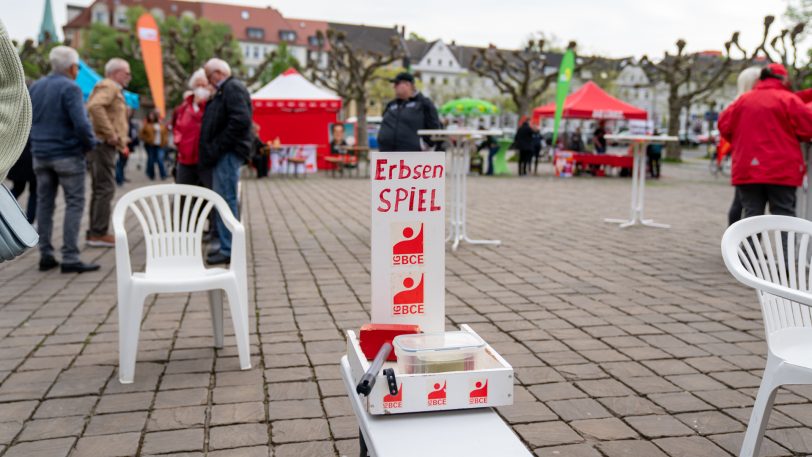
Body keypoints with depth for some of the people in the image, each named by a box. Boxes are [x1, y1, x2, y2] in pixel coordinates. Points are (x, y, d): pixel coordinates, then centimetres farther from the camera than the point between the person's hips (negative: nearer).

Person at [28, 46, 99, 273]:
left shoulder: (35, 87, 11)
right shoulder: (70, 88, -12)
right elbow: (81, 123, -20)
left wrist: (36, 142, 20)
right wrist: (90, 143, -5)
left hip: (40, 155, 7)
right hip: (67, 154, -7)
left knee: (44, 203, 12)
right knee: (74, 204, -2)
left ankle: (45, 255, 15)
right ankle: (70, 258, -6)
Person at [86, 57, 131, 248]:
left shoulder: (114, 89, 23)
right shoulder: (108, 86, -9)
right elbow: (94, 106, -27)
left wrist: (121, 140, 16)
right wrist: (110, 134, -25)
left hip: (106, 146, 11)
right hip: (103, 145, -11)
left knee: (101, 189, 13)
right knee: (105, 189, -10)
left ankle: (95, 233, 19)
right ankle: (98, 233, -7)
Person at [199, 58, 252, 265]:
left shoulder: (233, 87, -10)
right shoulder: (224, 90, 21)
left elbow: (240, 120, -24)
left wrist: (218, 147, -21)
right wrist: (213, 149, 11)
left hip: (228, 153, -10)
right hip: (224, 154, 10)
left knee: (226, 201, -9)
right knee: (224, 200, 13)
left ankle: (229, 250, -6)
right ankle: (227, 246, 20)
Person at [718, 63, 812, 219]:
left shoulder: (743, 100, 8)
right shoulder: (789, 99, -4)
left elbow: (724, 126, 10)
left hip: (747, 169, 3)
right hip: (782, 170, -3)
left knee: (751, 215, 6)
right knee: (784, 215, 2)